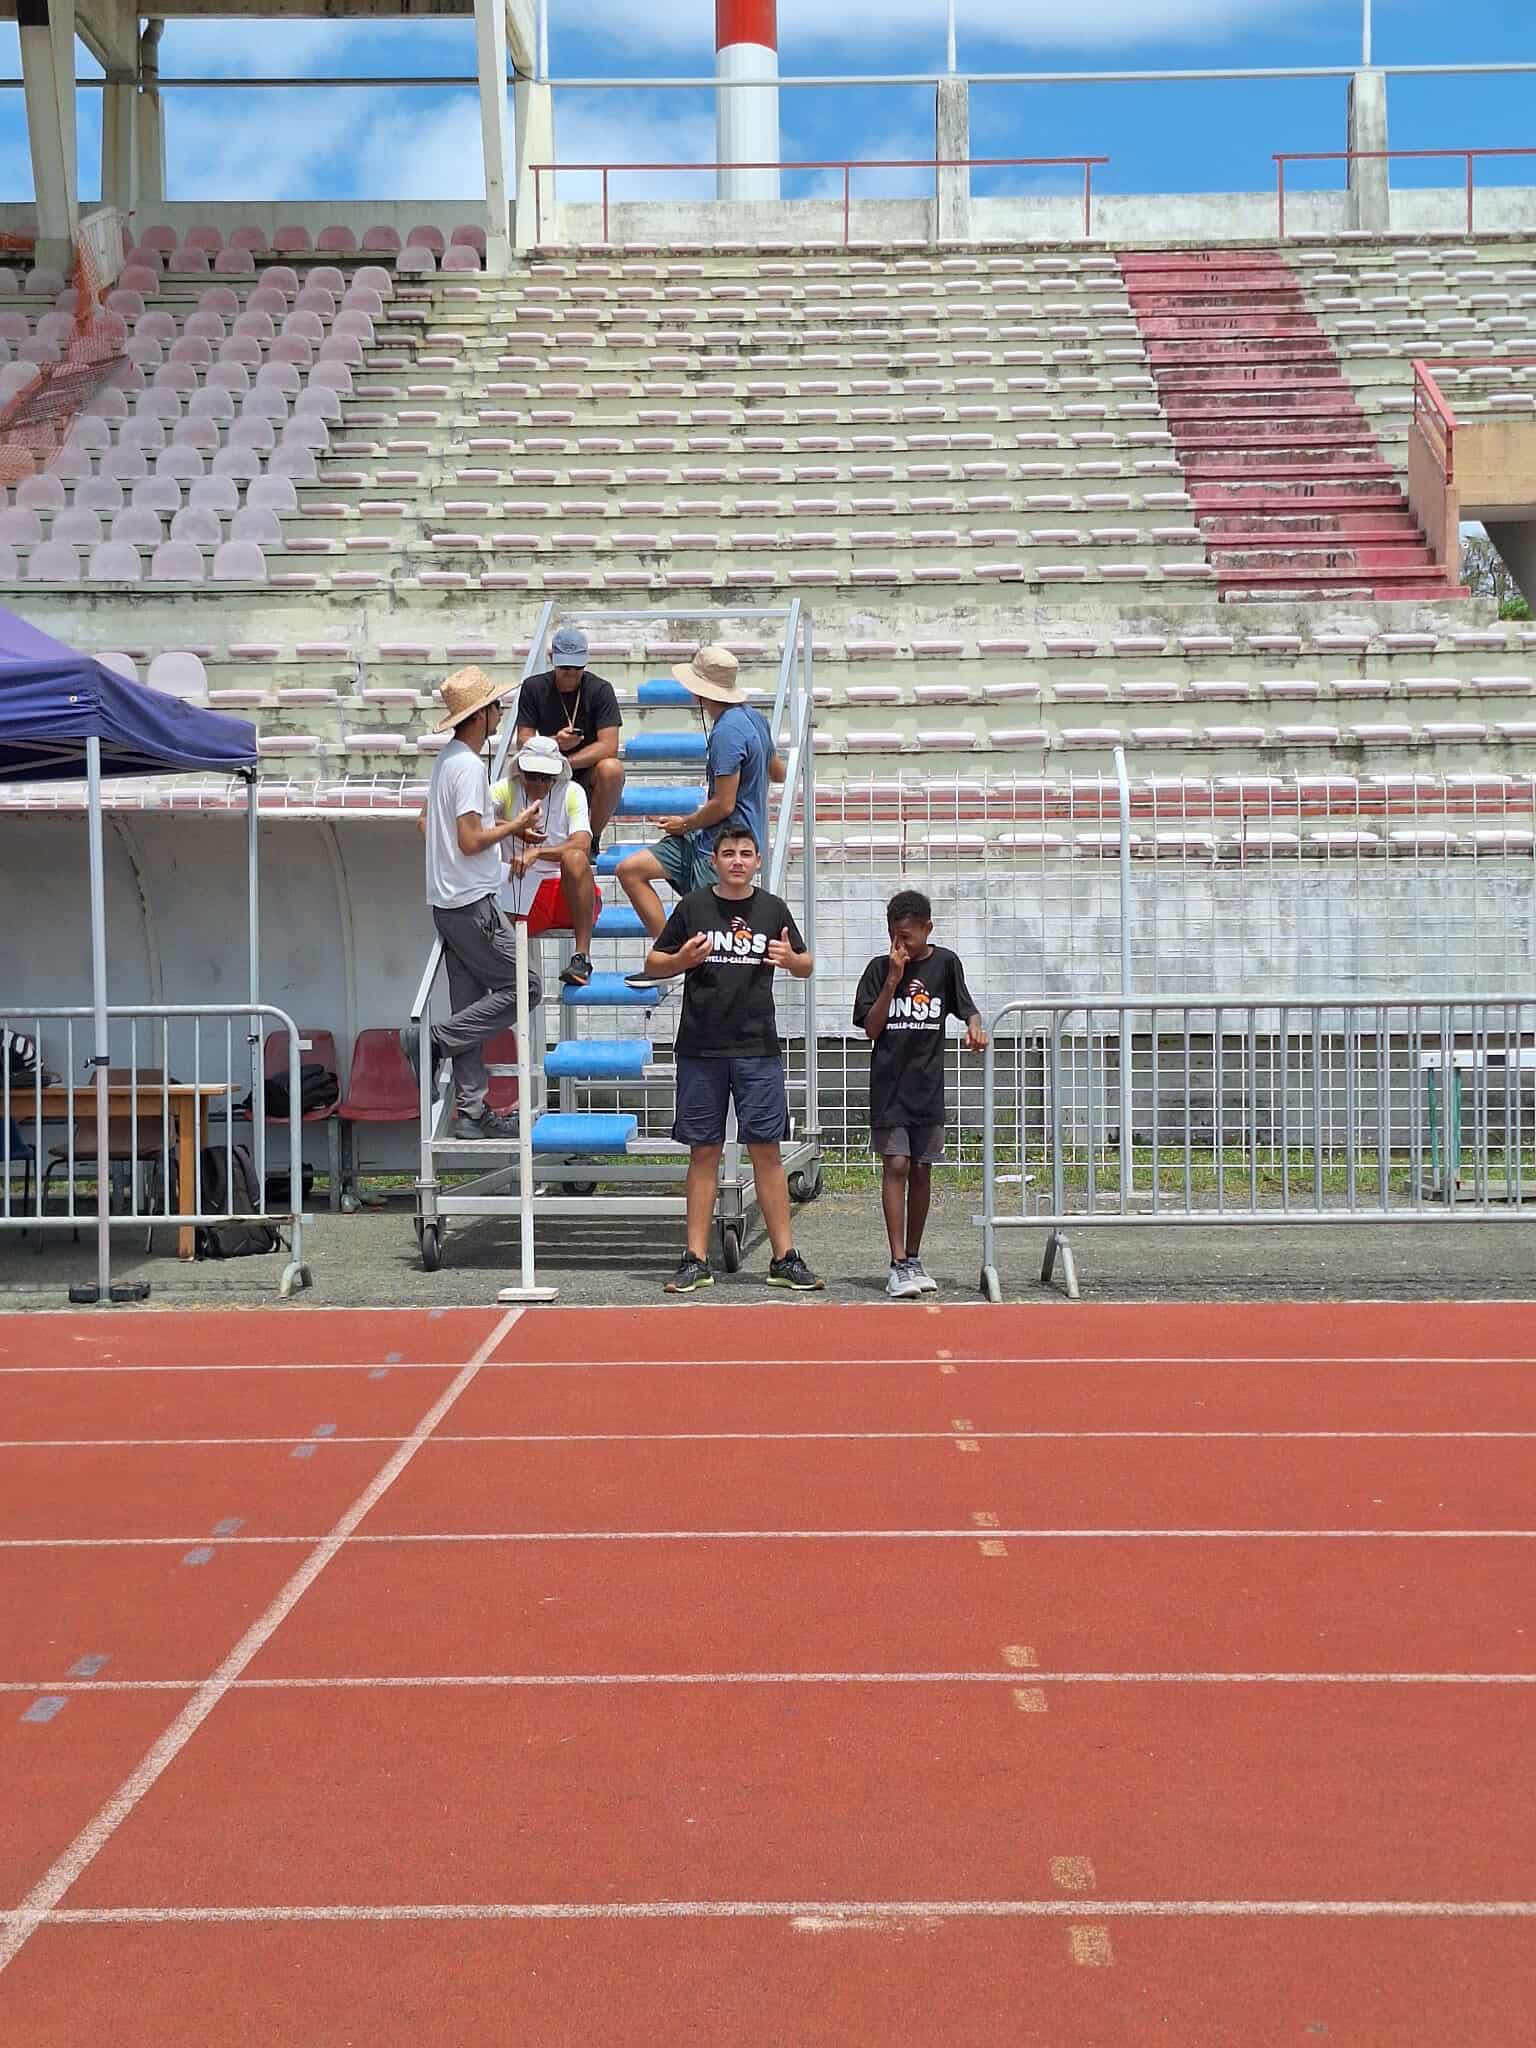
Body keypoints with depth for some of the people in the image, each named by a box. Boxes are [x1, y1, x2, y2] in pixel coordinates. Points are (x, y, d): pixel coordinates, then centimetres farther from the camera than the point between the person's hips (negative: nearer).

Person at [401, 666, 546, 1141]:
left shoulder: (446, 759, 13)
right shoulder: (470, 767, -17)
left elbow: (427, 824, 23)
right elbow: (470, 842, -22)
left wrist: (505, 830, 19)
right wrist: (514, 826, -6)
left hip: (448, 902, 10)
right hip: (471, 903, -10)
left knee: (471, 1004, 9)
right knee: (522, 987, -2)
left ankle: (472, 1111, 11)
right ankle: (433, 1040, -5)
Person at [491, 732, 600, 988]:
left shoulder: (572, 792, 0)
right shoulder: (507, 790, 4)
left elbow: (582, 845, -15)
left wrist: (535, 853, -30)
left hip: (570, 892, 0)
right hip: (523, 891, 1)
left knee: (574, 858, -35)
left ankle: (582, 956, -34)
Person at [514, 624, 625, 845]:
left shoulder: (600, 689, -8)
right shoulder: (534, 688, -2)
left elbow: (608, 746, -17)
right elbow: (523, 742, -5)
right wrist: (555, 742, -26)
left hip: (588, 779, -1)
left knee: (612, 769, -34)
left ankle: (593, 840, -10)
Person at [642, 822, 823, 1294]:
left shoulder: (773, 908, 7)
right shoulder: (693, 906, 4)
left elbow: (805, 966, 16)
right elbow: (652, 966, 8)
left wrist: (790, 959, -8)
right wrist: (682, 960, -14)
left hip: (758, 1047, 0)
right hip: (700, 1048, 0)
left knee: (766, 1150, 0)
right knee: (704, 1152, 4)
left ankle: (785, 1259, 5)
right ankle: (696, 1260, 9)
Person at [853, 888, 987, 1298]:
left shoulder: (945, 963, 2)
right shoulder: (879, 968, -2)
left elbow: (966, 1008, 6)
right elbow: (871, 1029, -6)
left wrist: (974, 1028, -17)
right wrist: (893, 980, -14)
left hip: (927, 1084, 2)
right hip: (888, 1084, -2)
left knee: (921, 1171, 8)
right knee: (895, 1167, -9)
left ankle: (914, 1259, 19)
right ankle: (899, 1265, -10)